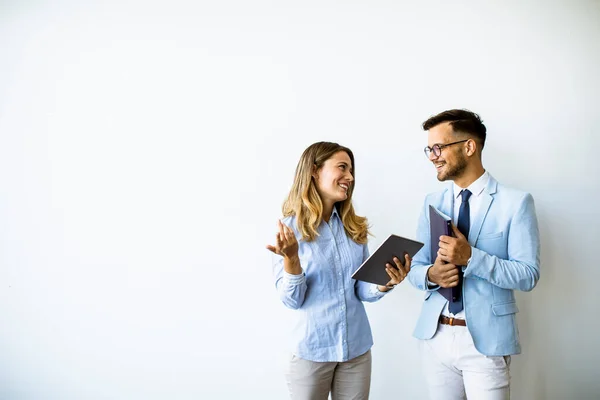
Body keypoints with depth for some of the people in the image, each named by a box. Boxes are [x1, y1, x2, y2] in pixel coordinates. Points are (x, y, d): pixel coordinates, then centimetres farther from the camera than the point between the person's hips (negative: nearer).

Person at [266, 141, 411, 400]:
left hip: (357, 348, 4)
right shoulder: (289, 228, -10)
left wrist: (385, 284, -18)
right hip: (311, 350, -4)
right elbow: (292, 301, -13)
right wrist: (291, 259, -30)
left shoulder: (354, 227, 1)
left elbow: (363, 291, 2)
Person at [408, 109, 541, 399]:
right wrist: (431, 275, -15)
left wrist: (470, 257, -23)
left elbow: (528, 275, -11)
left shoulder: (516, 202, -7)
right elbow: (415, 268, 8)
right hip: (434, 335, 4)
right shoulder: (433, 203, 6)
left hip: (485, 339, -4)